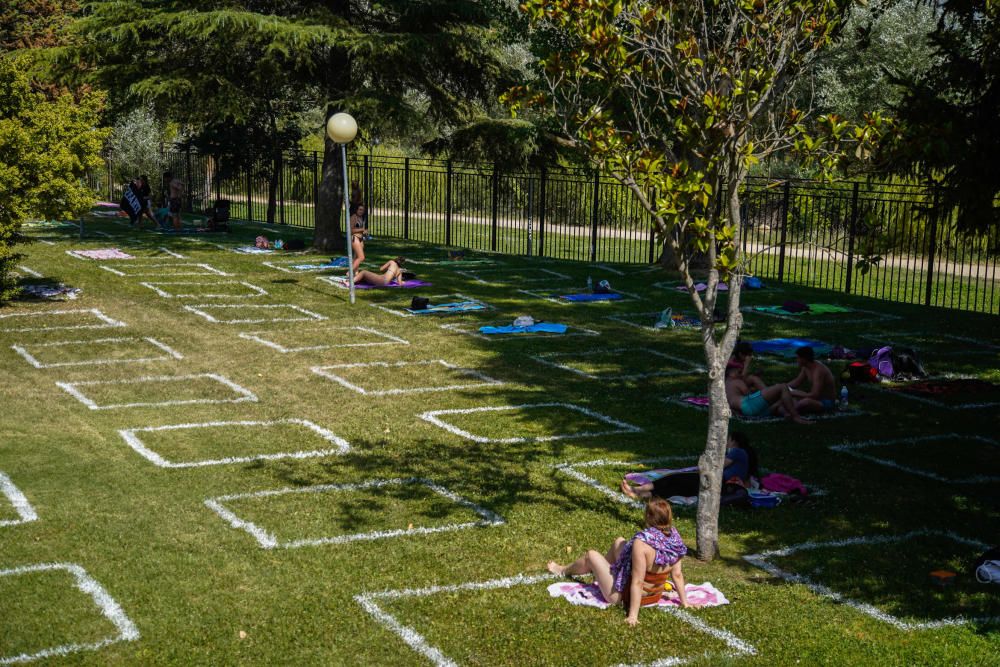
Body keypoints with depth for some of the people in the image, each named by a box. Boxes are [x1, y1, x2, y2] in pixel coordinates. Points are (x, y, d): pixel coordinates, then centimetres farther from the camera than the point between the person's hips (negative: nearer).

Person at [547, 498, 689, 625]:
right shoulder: (674, 537, -14)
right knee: (619, 542, 22)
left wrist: (633, 615, -26)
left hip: (623, 596, -6)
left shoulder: (642, 542, -33)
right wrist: (684, 602, 4)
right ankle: (597, 569, 52)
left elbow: (637, 582, -30)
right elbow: (677, 575, -7)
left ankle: (564, 570, 48)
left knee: (592, 555, 16)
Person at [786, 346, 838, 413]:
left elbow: (814, 395, -31)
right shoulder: (806, 368, 1)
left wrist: (794, 393, -27)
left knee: (806, 402, -39)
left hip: (827, 402, -10)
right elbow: (796, 382, 14)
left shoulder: (818, 370, -27)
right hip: (818, 398, 10)